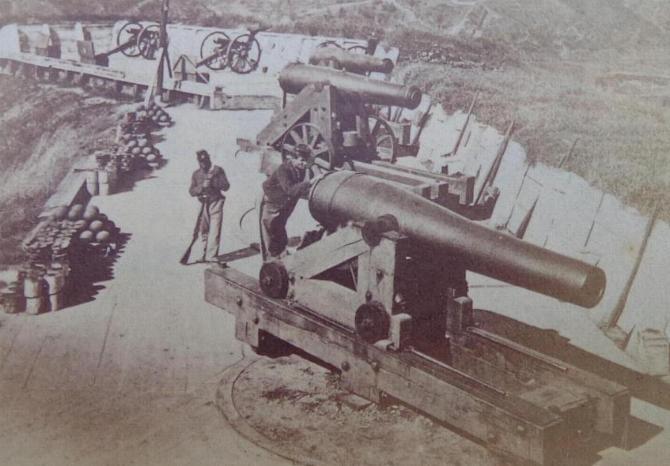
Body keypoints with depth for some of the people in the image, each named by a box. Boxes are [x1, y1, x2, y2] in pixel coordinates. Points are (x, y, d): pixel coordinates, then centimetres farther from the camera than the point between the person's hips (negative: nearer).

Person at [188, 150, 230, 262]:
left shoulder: (217, 170, 0)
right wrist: (202, 186, -14)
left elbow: (226, 186, -6)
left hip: (216, 203, -4)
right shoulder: (196, 174, 10)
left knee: (214, 230, -10)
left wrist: (213, 182, -19)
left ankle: (211, 256, -12)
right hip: (203, 204, 4)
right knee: (204, 231, 8)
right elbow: (191, 191, 3)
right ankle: (205, 253, 21)